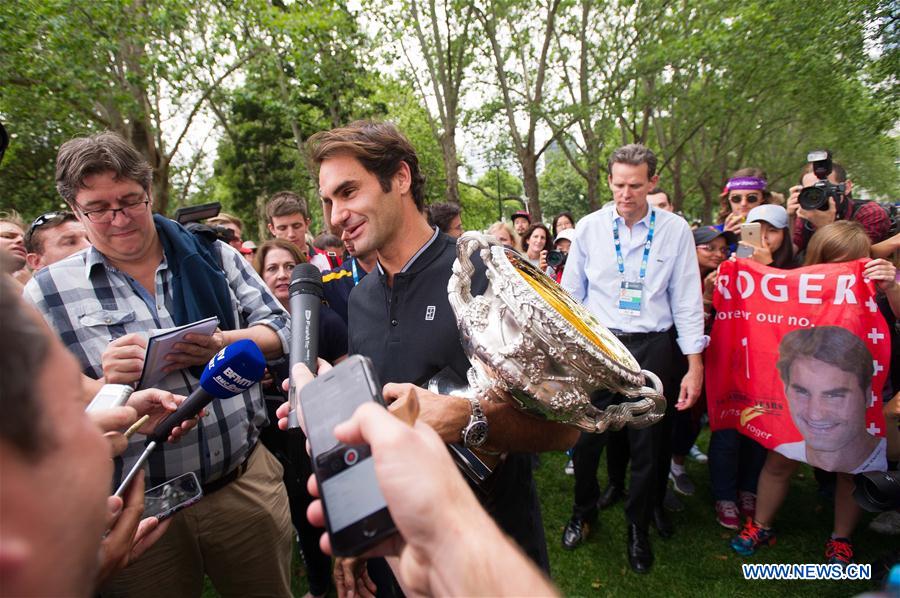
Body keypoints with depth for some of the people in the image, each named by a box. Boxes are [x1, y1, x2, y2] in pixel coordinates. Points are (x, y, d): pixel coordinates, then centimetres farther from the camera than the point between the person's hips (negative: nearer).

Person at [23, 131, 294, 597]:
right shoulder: (47, 293, 0)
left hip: (247, 481, 1)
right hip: (138, 512, 0)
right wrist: (107, 384, -20)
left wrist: (222, 343, -18)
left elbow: (280, 330, 1)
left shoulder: (214, 257, 2)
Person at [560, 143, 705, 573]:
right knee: (585, 437, 7)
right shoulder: (589, 228, -1)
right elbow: (570, 295, 4)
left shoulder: (675, 230, -3)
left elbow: (687, 300, -1)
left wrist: (694, 366, -3)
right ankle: (584, 512, 36)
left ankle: (638, 526, 37)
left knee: (648, 442, 12)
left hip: (652, 348, 0)